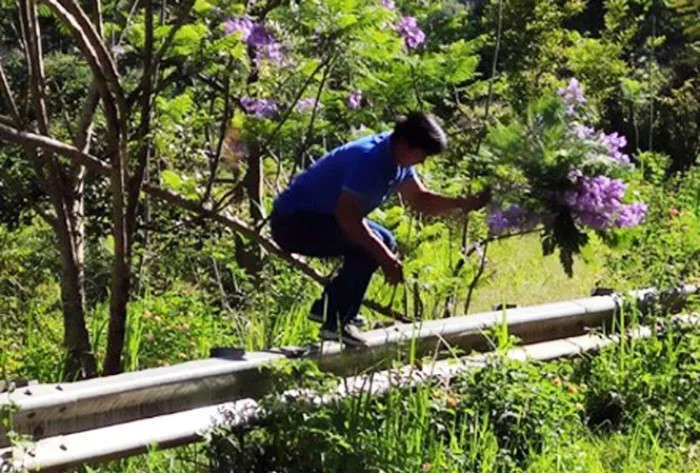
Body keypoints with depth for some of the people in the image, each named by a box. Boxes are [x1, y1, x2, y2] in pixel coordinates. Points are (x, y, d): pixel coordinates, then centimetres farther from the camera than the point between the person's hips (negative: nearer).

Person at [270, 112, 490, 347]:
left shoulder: (399, 158, 2)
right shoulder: (368, 159, -28)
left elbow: (419, 199, 12)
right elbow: (348, 218, -32)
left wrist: (465, 203, -3)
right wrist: (386, 258, -29)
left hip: (319, 216, 11)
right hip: (292, 221, -11)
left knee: (384, 243, 14)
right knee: (368, 248, -25)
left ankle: (327, 308, 18)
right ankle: (336, 323, -14)